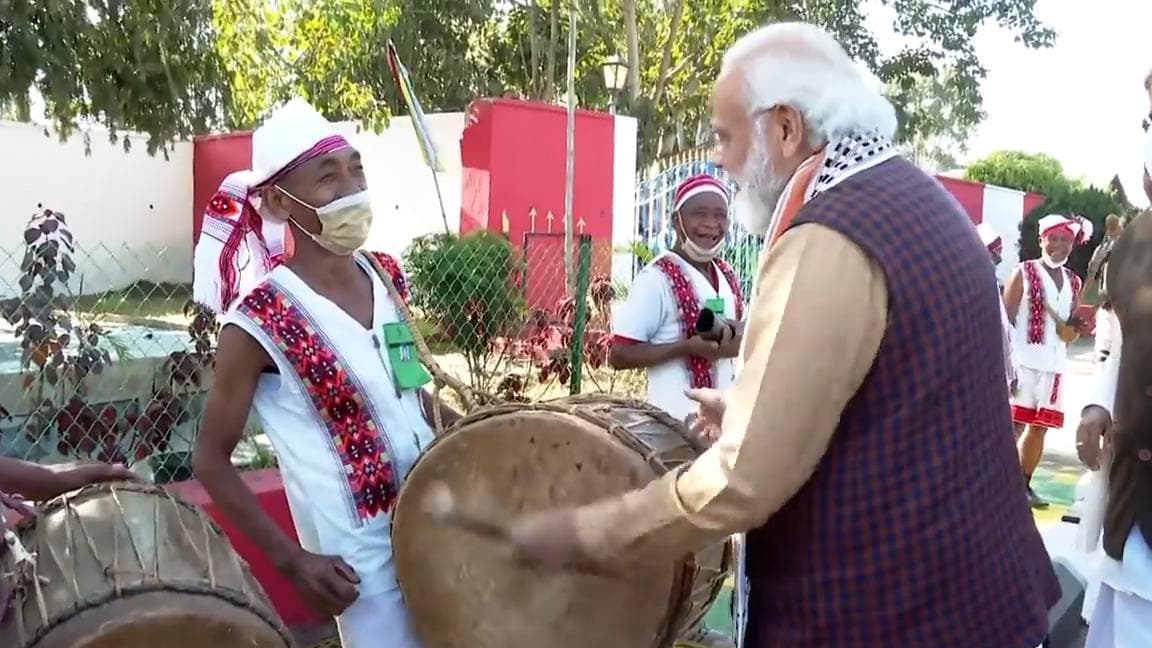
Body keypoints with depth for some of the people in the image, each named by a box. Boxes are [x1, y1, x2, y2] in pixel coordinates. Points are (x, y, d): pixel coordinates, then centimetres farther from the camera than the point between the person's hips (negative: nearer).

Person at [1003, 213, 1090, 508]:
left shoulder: (1073, 282, 13)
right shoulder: (1024, 272, -3)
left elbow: (1071, 330, 17)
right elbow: (1006, 318, -8)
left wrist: (1077, 327, -8)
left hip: (1054, 364, 6)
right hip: (1023, 360, -6)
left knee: (1040, 426, 10)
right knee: (1013, 425, -5)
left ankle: (1024, 484, 21)